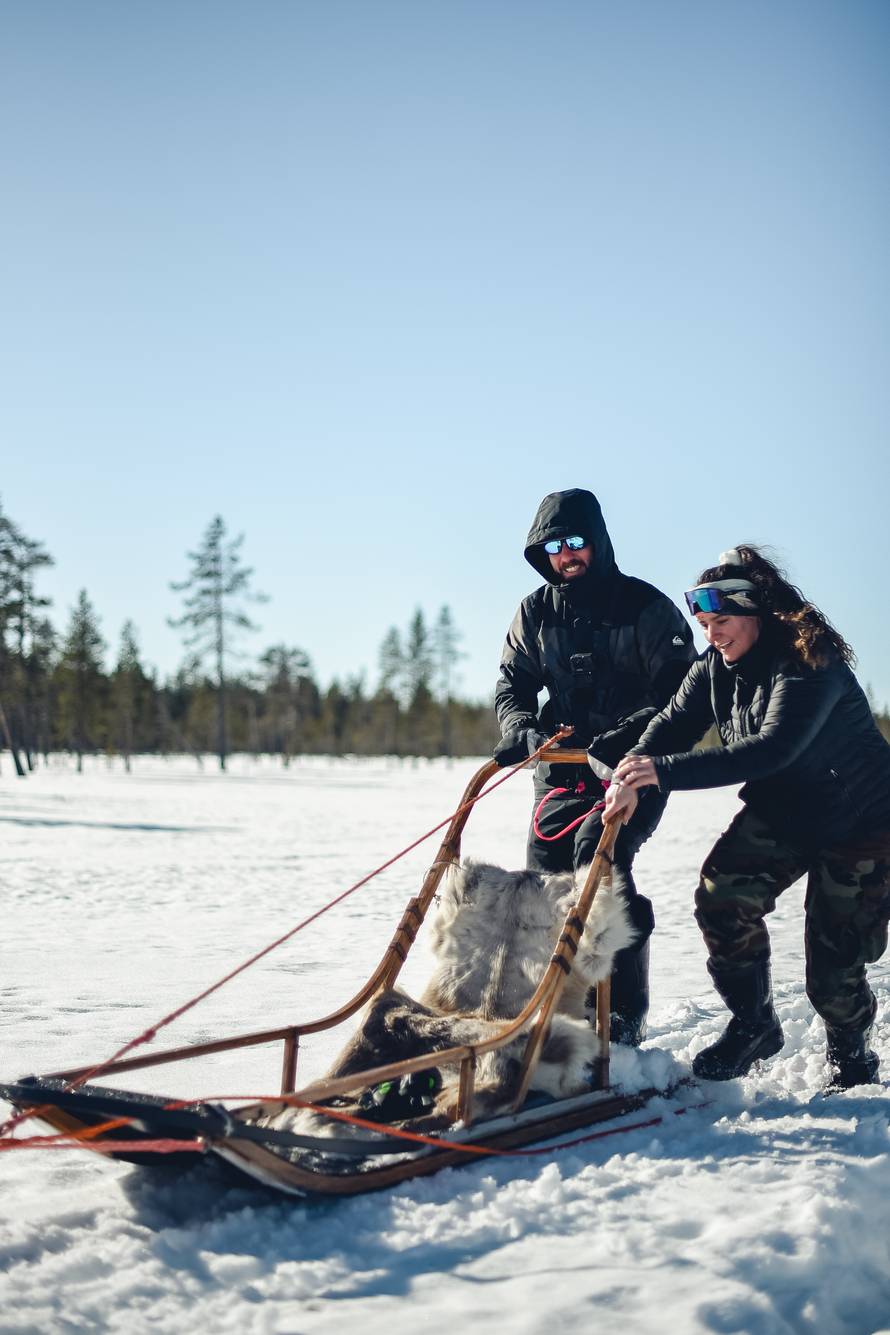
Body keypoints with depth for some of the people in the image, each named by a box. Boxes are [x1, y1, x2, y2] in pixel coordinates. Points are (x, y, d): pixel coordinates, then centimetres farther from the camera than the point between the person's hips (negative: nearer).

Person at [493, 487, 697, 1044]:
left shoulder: (645, 607, -7)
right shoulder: (536, 612, 7)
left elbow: (680, 694, -11)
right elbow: (513, 685, 10)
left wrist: (620, 739, -26)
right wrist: (522, 730, -13)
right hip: (563, 765, 5)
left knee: (597, 850, -27)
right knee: (545, 873, -4)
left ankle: (626, 1013, -20)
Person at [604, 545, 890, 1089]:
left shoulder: (809, 666, -30)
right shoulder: (715, 667, -5)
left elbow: (773, 748, -42)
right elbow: (675, 723, -13)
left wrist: (665, 771, -49)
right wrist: (632, 776, -34)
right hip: (779, 814, 6)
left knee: (835, 957, -6)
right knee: (723, 897, -16)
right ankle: (754, 1025, 2)